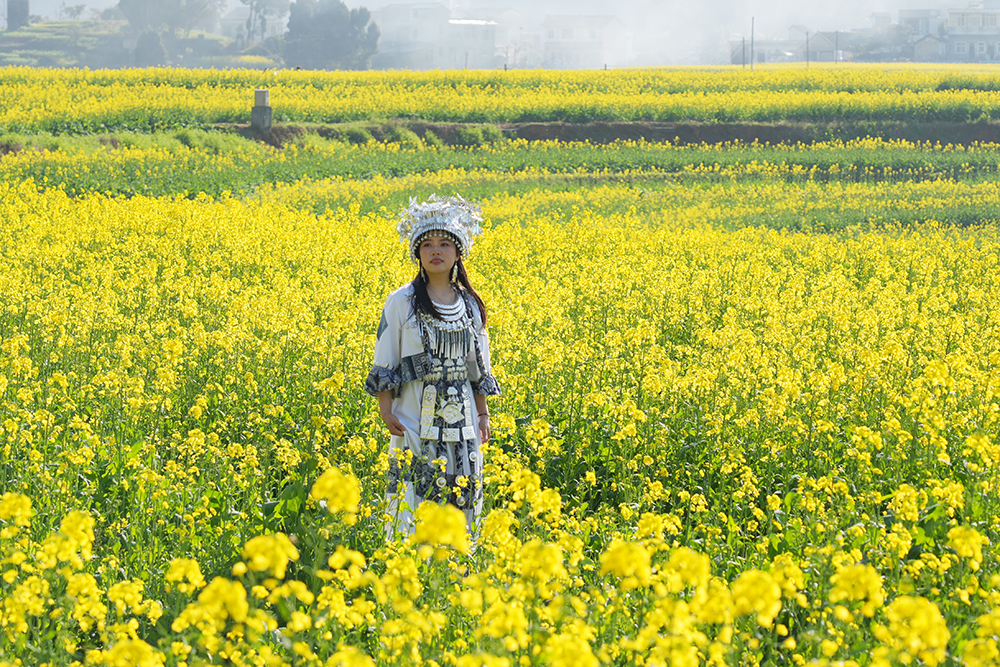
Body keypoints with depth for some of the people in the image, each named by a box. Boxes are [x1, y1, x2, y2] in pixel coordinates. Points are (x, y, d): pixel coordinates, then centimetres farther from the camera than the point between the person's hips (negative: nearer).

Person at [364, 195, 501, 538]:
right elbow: (385, 365, -1)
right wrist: (386, 411, -9)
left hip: (461, 421, 4)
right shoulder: (401, 303, -3)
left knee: (463, 502, 5)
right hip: (415, 418, -4)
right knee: (414, 504, -6)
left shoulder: (470, 305, 9)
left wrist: (483, 415, 11)